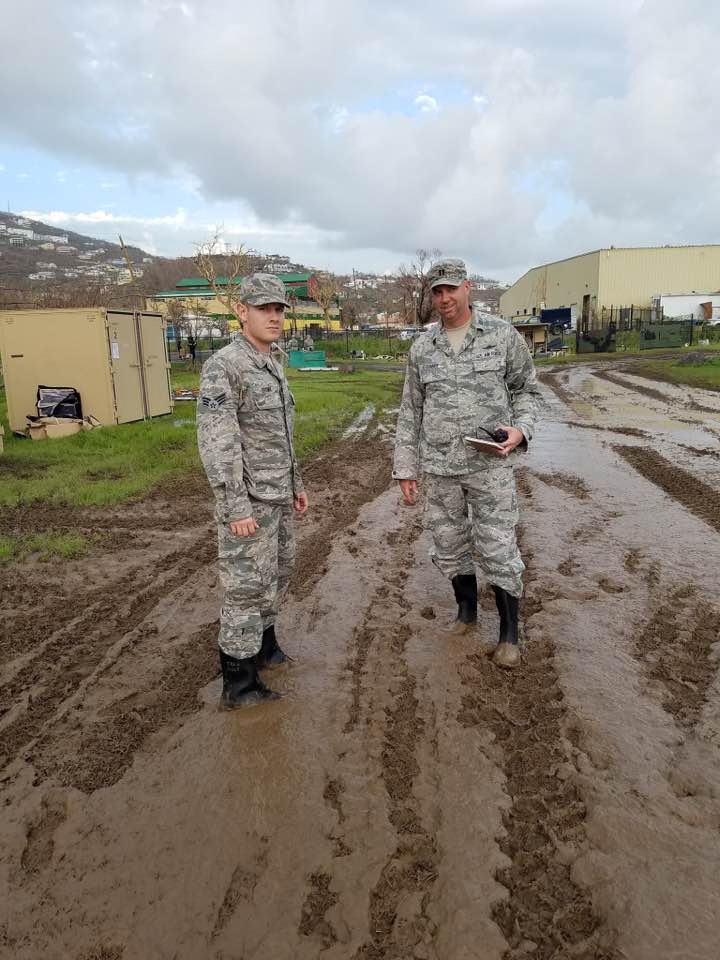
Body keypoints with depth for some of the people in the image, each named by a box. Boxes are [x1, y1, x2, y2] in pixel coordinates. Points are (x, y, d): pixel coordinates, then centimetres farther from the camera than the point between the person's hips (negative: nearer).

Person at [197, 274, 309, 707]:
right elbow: (216, 443, -22)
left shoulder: (272, 367, 12)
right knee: (246, 586, -1)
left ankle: (263, 643, 39)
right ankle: (240, 683, 12)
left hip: (276, 496, 9)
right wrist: (235, 508, -24)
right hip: (247, 500, -9)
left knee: (276, 572, 20)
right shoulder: (223, 366, -17)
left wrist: (295, 483, 20)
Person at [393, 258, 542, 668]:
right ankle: (466, 609, 37)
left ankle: (510, 633, 17)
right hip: (439, 467, 3)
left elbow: (527, 388, 7)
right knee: (449, 546, 14)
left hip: (489, 464, -3)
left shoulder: (503, 334, -1)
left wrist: (521, 429, -13)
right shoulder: (422, 348, 7)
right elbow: (410, 412, 10)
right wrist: (406, 469, 8)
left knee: (499, 550, -1)